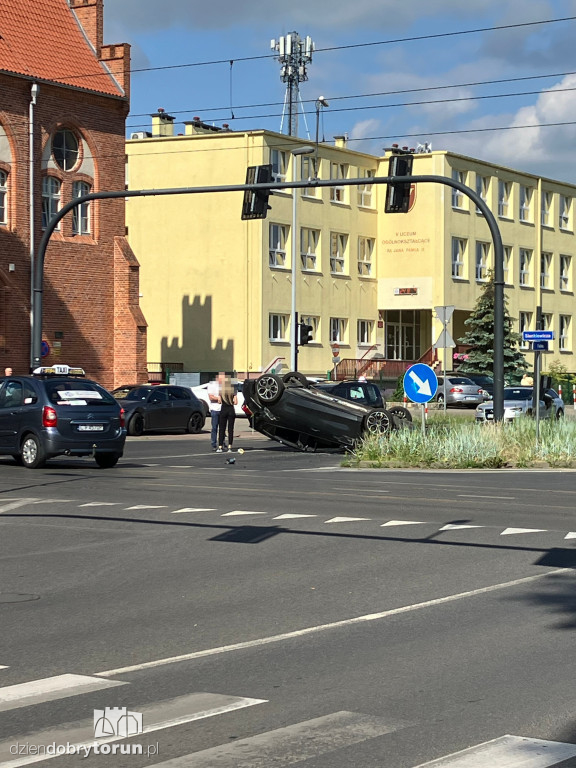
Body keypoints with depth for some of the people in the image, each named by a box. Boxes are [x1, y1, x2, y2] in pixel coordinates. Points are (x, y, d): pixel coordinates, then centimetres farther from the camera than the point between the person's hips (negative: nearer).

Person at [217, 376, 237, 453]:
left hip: (223, 410, -1)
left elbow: (219, 401, -4)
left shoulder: (221, 392, -2)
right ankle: (230, 447, 0)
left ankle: (220, 447, -2)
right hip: (231, 410, 1)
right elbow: (236, 402, -6)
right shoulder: (233, 392, -1)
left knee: (221, 429, 3)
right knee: (230, 429, 3)